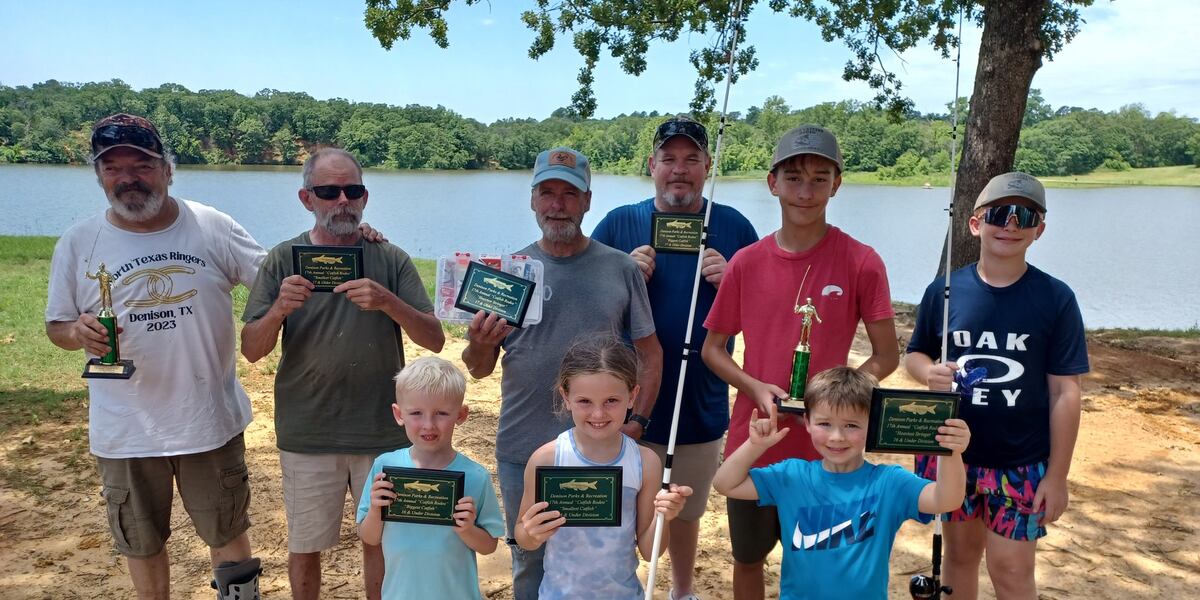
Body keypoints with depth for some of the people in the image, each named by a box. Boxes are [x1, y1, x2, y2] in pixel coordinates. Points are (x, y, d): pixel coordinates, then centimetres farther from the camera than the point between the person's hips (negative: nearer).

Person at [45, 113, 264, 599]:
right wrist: (79, 332, -19)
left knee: (228, 533, 16)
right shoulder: (77, 243, -3)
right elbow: (56, 326, 6)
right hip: (126, 432, 1)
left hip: (212, 422, -1)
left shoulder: (213, 228, -5)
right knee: (142, 544, 20)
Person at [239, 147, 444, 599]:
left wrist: (387, 301, -25)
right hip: (306, 437, 0)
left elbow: (434, 340, -8)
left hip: (382, 433, 0)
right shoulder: (284, 260, -2)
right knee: (305, 547, 15)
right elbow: (251, 351, -4)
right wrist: (279, 309, -24)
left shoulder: (391, 260, -3)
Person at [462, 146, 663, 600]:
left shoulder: (621, 269, -2)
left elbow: (650, 355, 4)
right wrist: (481, 344, -21)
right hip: (522, 455, 1)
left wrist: (636, 422, -7)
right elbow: (478, 370, 1)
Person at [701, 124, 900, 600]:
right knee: (748, 557, 19)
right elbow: (713, 349, 4)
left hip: (824, 448, -2)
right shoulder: (746, 263, -4)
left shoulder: (861, 263, -10)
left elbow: (887, 356, -3)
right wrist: (756, 388, -14)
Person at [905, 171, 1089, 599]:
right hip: (952, 455, 2)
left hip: (1022, 465, -2)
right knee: (961, 553, 18)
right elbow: (914, 355, 7)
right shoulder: (944, 291, -4)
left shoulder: (1055, 299, -8)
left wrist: (1057, 474, -6)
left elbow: (1064, 392, -6)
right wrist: (930, 373, -17)